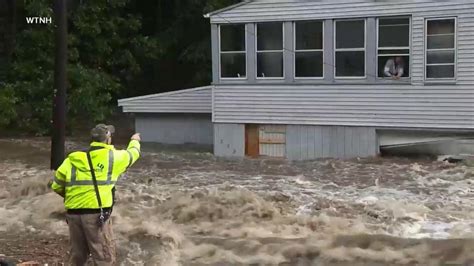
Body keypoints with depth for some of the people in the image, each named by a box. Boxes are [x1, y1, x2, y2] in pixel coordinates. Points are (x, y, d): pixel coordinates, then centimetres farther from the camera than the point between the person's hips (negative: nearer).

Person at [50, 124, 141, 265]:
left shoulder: (72, 159, 12)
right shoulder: (112, 156, 2)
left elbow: (56, 186, 13)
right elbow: (132, 153, 22)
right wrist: (135, 141, 44)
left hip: (73, 213, 5)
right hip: (96, 213, -5)